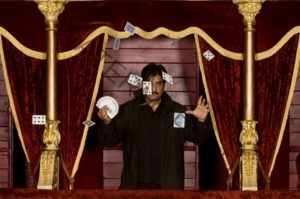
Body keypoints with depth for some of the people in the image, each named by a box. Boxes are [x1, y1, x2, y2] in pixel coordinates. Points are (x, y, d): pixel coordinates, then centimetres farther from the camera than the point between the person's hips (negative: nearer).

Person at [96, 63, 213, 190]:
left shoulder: (177, 111, 3)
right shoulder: (127, 110, 2)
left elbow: (197, 137, 7)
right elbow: (110, 140, 1)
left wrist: (201, 122, -14)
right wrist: (107, 123, -20)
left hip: (168, 186, 0)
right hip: (135, 185, 0)